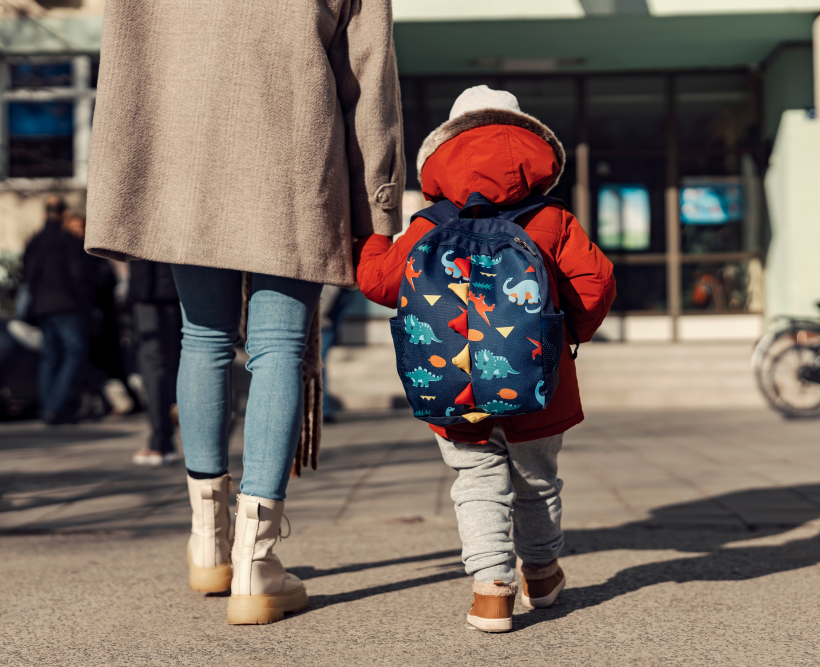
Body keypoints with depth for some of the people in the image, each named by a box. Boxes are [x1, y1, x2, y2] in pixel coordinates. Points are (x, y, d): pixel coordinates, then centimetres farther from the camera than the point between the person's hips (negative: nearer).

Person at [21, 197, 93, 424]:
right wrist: (87, 297, 2)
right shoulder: (69, 241, -9)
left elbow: (27, 277, 15)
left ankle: (46, 408, 9)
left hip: (41, 308, 7)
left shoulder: (33, 243, 12)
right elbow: (80, 275, -12)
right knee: (76, 353, -5)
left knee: (50, 356, 12)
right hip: (68, 307, -7)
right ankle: (56, 406, -16)